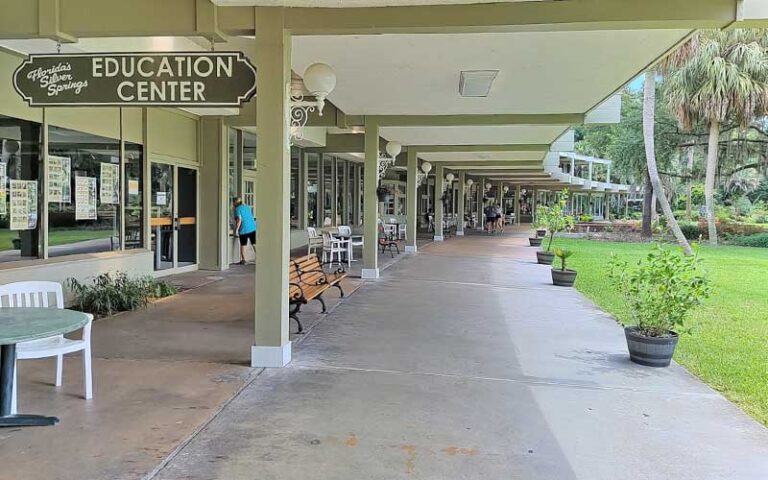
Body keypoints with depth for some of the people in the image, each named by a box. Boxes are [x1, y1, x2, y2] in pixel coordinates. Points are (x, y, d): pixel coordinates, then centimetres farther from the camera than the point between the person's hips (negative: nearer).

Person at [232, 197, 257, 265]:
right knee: (254, 244, 9)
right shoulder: (247, 207, 17)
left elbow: (239, 220, -14)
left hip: (244, 229, -5)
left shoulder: (237, 209, -3)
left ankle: (243, 260, 11)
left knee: (243, 245, 8)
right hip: (253, 228, 5)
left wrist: (236, 230, -12)